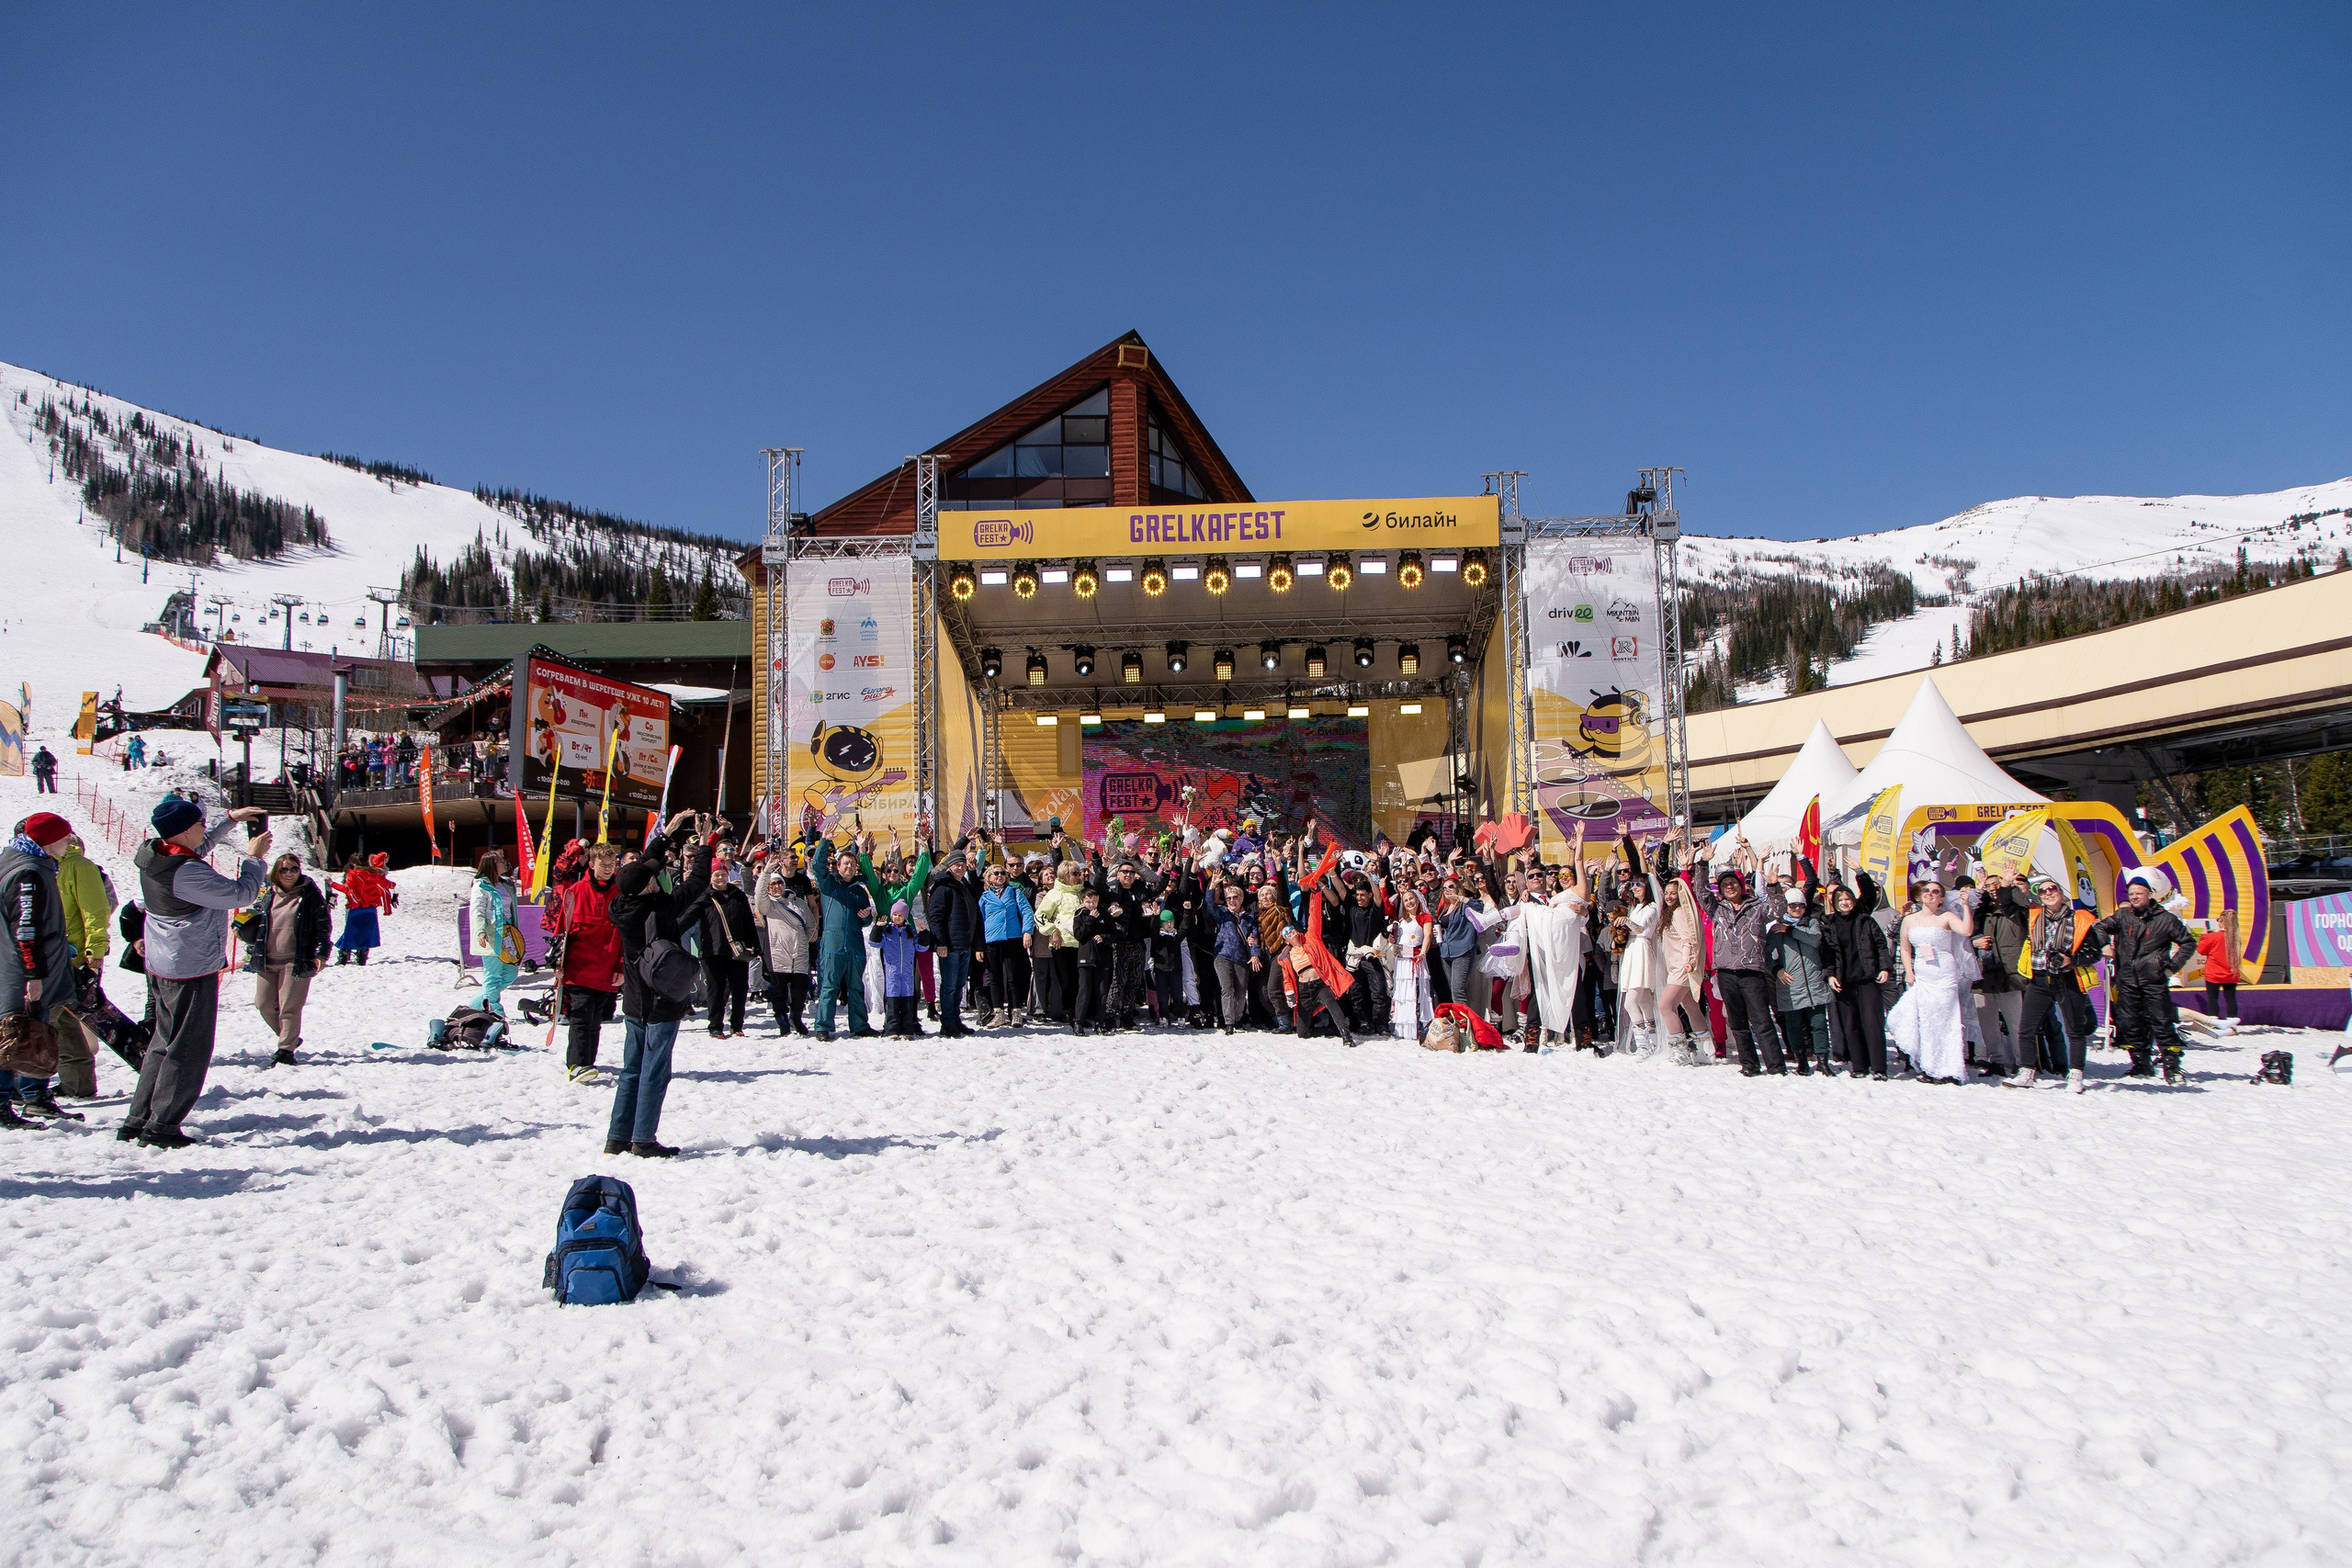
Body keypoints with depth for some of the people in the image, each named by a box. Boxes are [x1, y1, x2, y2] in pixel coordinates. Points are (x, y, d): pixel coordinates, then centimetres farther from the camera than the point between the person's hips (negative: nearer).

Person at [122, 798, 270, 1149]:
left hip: (162, 967, 10)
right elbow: (241, 894, -21)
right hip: (192, 971, -9)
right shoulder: (187, 873, -26)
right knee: (189, 1050, 2)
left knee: (165, 1043, 20)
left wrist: (229, 819, 21)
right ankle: (161, 1128, 6)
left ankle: (136, 1121, 24)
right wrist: (254, 857, -8)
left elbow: (199, 846, 23)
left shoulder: (154, 856, 2)